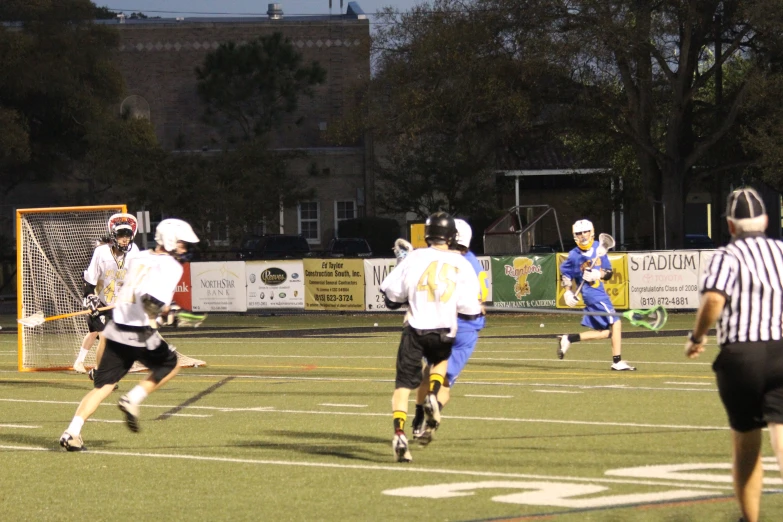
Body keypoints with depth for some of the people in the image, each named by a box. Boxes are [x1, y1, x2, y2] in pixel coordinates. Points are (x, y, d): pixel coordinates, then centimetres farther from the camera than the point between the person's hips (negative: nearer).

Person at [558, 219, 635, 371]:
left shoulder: (598, 248, 3)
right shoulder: (574, 255, -7)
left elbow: (609, 272, 4)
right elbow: (565, 273, 8)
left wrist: (599, 275, -15)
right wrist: (568, 291, 0)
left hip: (601, 292, 6)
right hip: (592, 294, -6)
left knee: (606, 332, 8)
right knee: (615, 323, -11)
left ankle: (569, 339, 14)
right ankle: (617, 362, -6)